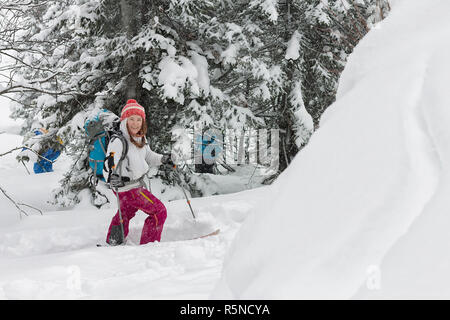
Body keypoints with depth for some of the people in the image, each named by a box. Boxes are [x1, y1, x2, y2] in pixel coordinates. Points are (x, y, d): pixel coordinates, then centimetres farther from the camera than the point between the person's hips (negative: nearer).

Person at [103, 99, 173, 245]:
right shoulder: (118, 141, -25)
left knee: (126, 212, 30)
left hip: (136, 184, 9)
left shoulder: (141, 138, 0)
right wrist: (111, 177, -52)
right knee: (159, 211, -4)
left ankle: (113, 243, 51)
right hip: (127, 188, -9)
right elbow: (108, 165, -32)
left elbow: (148, 156, 18)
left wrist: (162, 159, 3)